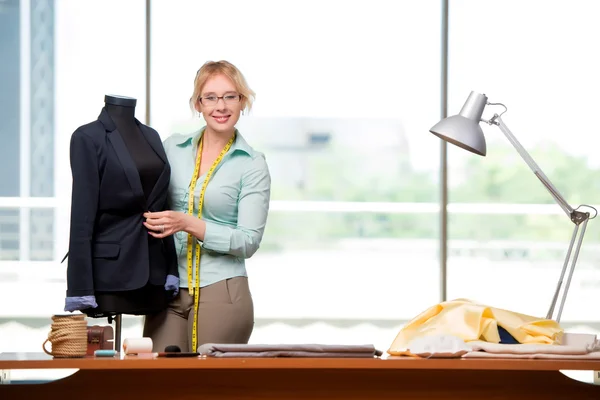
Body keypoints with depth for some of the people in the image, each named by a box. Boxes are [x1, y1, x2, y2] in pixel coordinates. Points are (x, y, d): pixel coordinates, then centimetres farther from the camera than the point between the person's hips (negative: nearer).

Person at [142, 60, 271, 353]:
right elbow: (151, 205, 21)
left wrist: (189, 224, -16)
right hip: (167, 290, 3)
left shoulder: (253, 165, -2)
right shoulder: (173, 148, 8)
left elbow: (248, 241, -8)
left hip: (221, 294, -3)